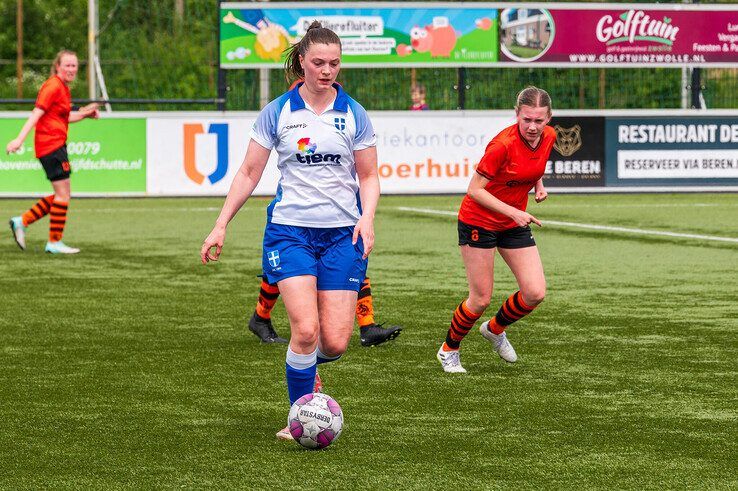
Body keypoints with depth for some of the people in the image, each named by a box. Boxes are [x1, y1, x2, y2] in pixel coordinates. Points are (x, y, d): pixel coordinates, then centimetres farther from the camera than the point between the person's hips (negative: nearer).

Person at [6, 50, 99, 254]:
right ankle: (54, 242, 1)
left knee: (63, 195, 13)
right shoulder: (53, 86, -12)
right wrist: (20, 139, -26)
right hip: (51, 144, -10)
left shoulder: (63, 88, 16)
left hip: (56, 145, 10)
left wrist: (84, 113, 14)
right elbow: (37, 113, -20)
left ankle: (22, 221, 14)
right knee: (63, 194, -5)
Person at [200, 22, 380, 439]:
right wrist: (221, 225, 2)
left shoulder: (354, 115, 4)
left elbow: (368, 176, 10)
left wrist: (367, 217, -8)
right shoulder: (277, 113, 1)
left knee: (335, 343, -6)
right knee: (306, 329, -19)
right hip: (290, 230, -1)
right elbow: (249, 173, 7)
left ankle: (306, 366, 30)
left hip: (343, 233, 2)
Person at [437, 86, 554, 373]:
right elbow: (475, 190, -21)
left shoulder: (548, 137, -6)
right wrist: (513, 212, -28)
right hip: (479, 221, -6)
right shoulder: (503, 144, -27)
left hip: (515, 222, 6)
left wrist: (538, 185, 0)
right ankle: (448, 350, 22)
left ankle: (495, 329, 26)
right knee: (481, 299, -3)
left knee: (535, 293, -3)